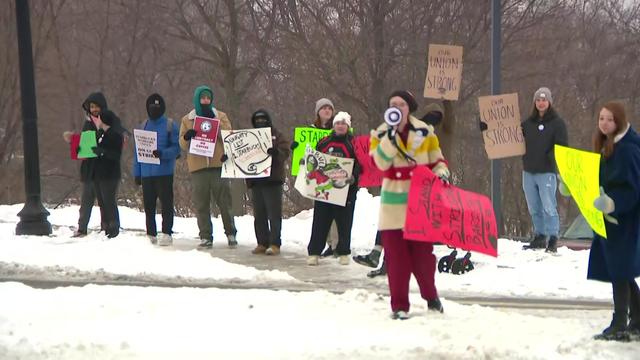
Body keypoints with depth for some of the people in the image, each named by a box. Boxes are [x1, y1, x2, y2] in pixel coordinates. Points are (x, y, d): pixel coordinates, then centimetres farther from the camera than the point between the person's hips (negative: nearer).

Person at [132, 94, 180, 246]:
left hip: (164, 172, -4)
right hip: (146, 173, 4)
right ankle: (151, 234, 14)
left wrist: (162, 153, -23)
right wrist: (137, 172, 8)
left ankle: (166, 233, 2)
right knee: (148, 205, 7)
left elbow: (176, 148, -6)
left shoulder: (170, 125, 0)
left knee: (166, 203, -3)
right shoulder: (143, 126, 13)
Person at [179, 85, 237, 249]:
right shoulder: (187, 119, 13)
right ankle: (206, 237, 5)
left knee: (224, 202, 0)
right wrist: (186, 137, -13)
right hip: (197, 167, 1)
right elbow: (182, 144, 9)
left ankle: (231, 234, 9)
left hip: (218, 164, -1)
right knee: (201, 205, 1)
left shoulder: (221, 116, 10)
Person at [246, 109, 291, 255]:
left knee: (274, 214, -6)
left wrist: (275, 152, -30)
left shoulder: (277, 135, 4)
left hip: (272, 180, -5)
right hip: (255, 181, 5)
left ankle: (275, 244, -5)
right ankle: (262, 243, 12)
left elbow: (285, 152, -9)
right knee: (259, 215, 7)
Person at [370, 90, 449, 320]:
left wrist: (441, 172, -8)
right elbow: (381, 162, -13)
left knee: (423, 253, 4)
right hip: (394, 203, 0)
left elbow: (436, 160, 12)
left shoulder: (425, 132, 4)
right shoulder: (381, 134, 4)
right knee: (396, 257, 0)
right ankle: (399, 305, 8)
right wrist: (391, 135, -21)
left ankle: (431, 296, 26)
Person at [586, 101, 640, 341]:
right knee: (619, 270, 14)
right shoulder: (608, 145, 11)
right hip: (612, 218, 9)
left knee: (619, 270, -5)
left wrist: (611, 203, -35)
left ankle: (619, 326, 1)